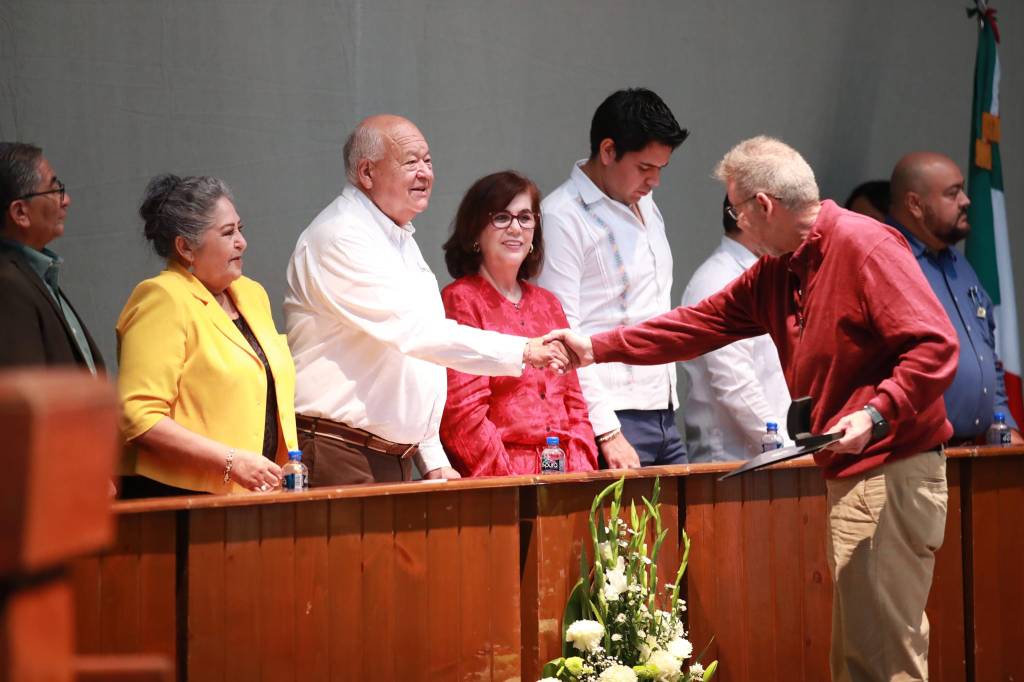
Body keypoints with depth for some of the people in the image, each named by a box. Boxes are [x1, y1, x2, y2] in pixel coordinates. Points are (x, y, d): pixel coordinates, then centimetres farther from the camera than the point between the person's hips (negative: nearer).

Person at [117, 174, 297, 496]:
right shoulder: (163, 301, -8)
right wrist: (231, 460, -20)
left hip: (253, 494, 7)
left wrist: (289, 462, 12)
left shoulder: (251, 294, 17)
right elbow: (139, 417, -18)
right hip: (178, 494, -7)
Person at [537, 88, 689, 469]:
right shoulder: (562, 218, -9)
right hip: (614, 422, -8)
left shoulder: (646, 206, 18)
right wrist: (607, 432, -18)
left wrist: (669, 404, 19)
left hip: (665, 418, 8)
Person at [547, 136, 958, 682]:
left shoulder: (866, 245, -13)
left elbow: (935, 347, -19)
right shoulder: (775, 271, 16)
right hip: (848, 474, 10)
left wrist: (876, 414, -27)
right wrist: (596, 348, 19)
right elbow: (699, 324, 21)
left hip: (891, 468, -10)